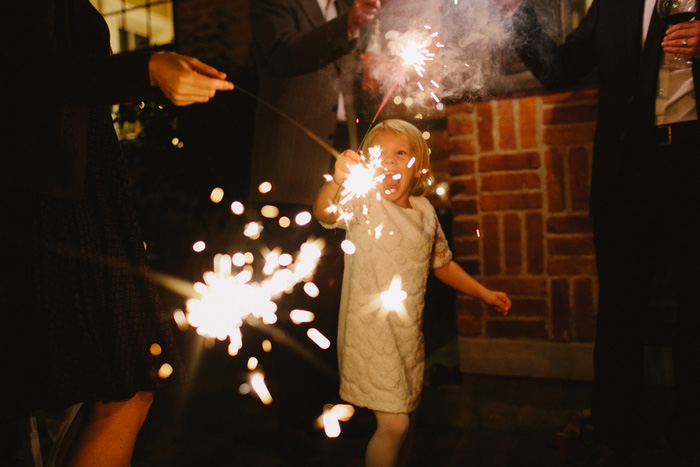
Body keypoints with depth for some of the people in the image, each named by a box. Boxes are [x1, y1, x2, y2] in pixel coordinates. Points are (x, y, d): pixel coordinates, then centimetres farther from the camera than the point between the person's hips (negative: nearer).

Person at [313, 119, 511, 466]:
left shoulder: (424, 209, 6)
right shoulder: (363, 202, -12)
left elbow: (441, 263, 19)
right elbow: (324, 213, -35)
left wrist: (483, 293, 20)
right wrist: (336, 181, -56)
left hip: (410, 331, 6)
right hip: (371, 331, -6)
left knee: (406, 414, 19)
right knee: (393, 423, -8)